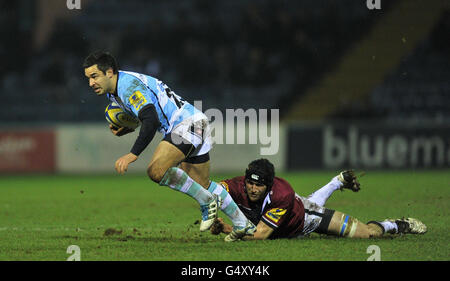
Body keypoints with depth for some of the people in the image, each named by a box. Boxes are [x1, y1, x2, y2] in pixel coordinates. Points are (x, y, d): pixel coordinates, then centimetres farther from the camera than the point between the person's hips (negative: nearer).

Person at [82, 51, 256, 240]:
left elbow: (151, 120, -32)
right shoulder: (113, 91, 13)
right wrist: (125, 130, 7)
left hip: (188, 123, -11)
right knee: (201, 185, 19)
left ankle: (207, 201, -10)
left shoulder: (129, 85, -19)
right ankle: (243, 225, 32)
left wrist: (133, 154, -37)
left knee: (156, 171, -25)